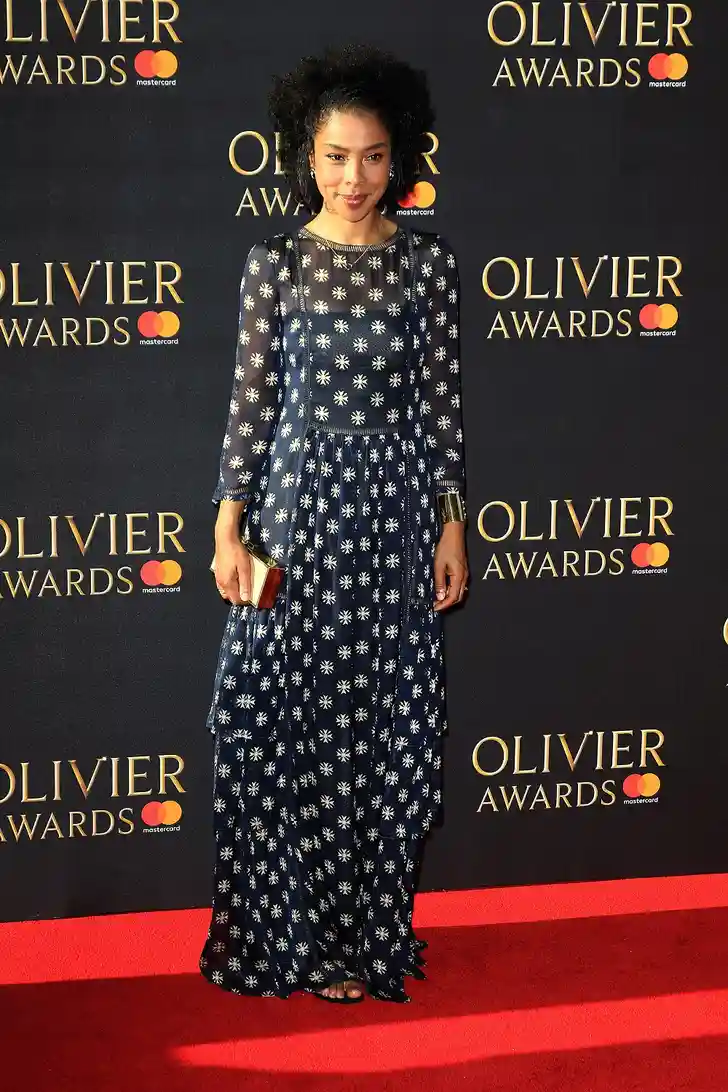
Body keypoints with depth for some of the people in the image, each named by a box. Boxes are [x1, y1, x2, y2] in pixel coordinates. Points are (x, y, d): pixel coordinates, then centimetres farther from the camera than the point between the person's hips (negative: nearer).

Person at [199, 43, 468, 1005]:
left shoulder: (428, 262, 2)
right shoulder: (274, 263, 0)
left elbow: (443, 401, 4)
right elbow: (251, 400, 1)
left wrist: (452, 525, 2)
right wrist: (229, 527, -3)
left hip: (396, 508, 1)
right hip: (299, 500, -1)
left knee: (386, 723, 6)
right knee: (287, 719, 0)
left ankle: (370, 931, 20)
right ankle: (303, 936, 15)